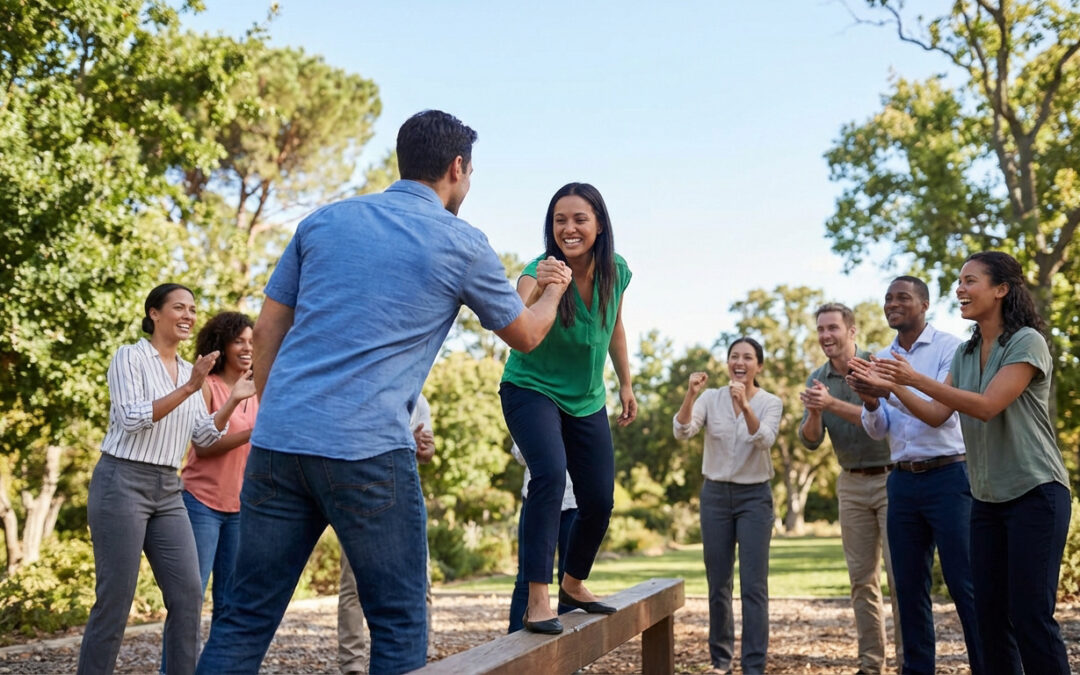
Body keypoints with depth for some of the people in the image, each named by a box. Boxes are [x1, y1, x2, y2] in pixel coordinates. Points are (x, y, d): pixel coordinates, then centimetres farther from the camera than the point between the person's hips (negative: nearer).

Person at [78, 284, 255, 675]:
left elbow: (205, 436, 12)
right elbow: (132, 419, -16)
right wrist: (189, 388, -23)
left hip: (167, 490, 7)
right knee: (115, 599, -5)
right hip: (123, 483, -7)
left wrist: (234, 399, -1)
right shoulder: (130, 357, -4)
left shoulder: (188, 370, 15)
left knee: (188, 596, 1)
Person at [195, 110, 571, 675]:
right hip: (367, 449, -5)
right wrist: (554, 290, 39)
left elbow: (267, 329, 16)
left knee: (245, 620, 10)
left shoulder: (324, 220, 15)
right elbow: (526, 336, 19)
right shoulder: (463, 246, 5)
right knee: (399, 627, 6)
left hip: (277, 438, 5)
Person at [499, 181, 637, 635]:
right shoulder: (540, 272, -25)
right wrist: (536, 290, -64)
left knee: (599, 501, 7)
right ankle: (537, 601, -27)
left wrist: (626, 384, 16)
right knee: (550, 474, -30)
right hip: (532, 390, -5)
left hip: (586, 401, 5)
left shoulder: (616, 272, -10)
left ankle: (573, 586, 34)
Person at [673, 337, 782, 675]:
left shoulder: (770, 403, -4)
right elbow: (682, 431, -16)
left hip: (754, 496, -2)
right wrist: (690, 395, -32)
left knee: (754, 585, -7)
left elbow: (765, 440, -23)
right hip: (715, 494, 2)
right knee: (718, 584, 8)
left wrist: (745, 406, -39)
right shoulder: (711, 398, 0)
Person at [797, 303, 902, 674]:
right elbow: (810, 440, 1)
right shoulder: (817, 379, 5)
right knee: (862, 578, 6)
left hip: (891, 477, -5)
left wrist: (833, 404, -32)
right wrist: (814, 411, -20)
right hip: (852, 483, 5)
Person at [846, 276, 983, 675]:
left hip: (948, 477, -5)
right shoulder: (881, 360, 12)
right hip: (902, 481, 6)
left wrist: (891, 392, -29)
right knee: (908, 586, 8)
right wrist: (871, 403, -14)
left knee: (964, 583, -5)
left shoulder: (949, 348, -4)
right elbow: (878, 430, 8)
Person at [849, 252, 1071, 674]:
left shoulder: (1026, 342, -11)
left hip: (1034, 494, -7)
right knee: (990, 611, 7)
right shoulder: (965, 353, 11)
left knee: (1031, 615, -8)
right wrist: (891, 385, -3)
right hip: (988, 498, 7)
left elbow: (987, 406, -21)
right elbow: (936, 415, 11)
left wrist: (917, 379, -24)